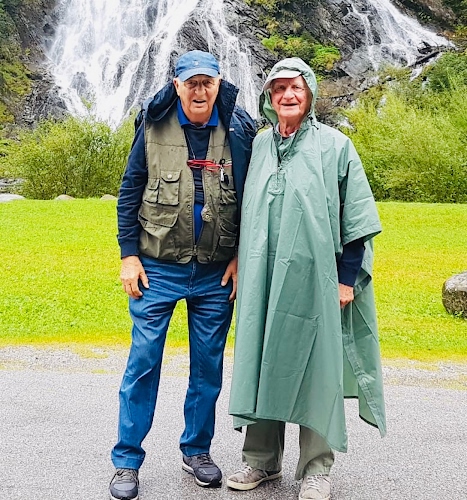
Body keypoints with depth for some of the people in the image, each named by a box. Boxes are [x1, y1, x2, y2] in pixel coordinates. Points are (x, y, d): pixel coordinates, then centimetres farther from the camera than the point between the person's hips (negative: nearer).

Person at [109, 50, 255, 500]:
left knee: (208, 365, 10)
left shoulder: (239, 131, -1)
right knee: (143, 362, 1)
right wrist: (129, 254, -2)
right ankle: (127, 461, 15)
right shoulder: (154, 128, -1)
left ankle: (197, 450, 29)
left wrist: (242, 257, 0)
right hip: (157, 268, -1)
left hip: (216, 274, 1)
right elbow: (129, 192, 3)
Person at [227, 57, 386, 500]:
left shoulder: (335, 146, 0)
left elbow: (357, 218, -2)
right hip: (263, 279, 4)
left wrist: (347, 277, -7)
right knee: (262, 361, 8)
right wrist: (241, 268, 13)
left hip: (313, 277, -3)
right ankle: (262, 458, 24)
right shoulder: (257, 146, 10)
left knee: (315, 365, 3)